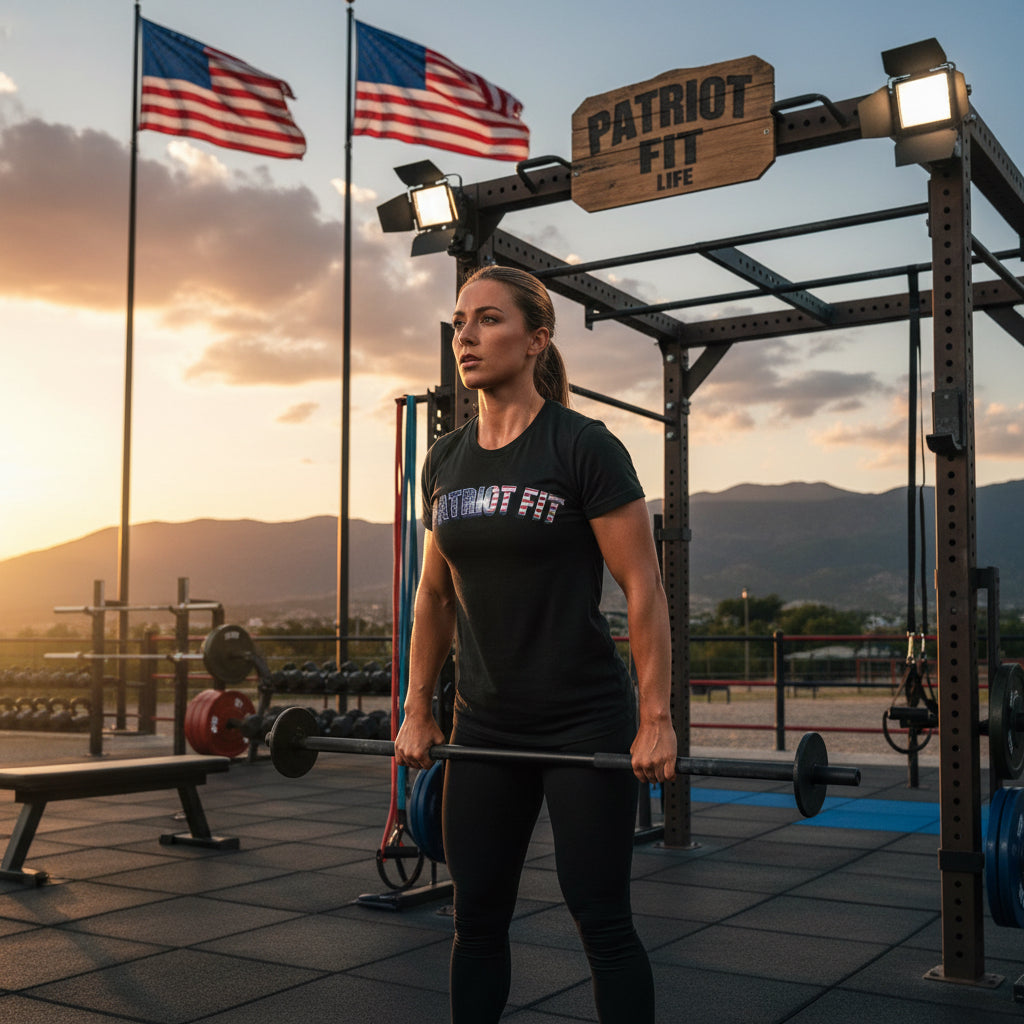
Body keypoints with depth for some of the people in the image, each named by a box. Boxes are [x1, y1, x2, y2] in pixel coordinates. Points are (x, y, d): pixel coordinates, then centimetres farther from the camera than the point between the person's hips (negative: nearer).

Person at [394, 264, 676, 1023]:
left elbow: (644, 589, -11)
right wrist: (417, 710, 12)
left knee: (601, 917, 3)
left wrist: (656, 721, -14)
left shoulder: (583, 448, -11)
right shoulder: (445, 461, 6)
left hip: (584, 721, -5)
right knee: (477, 917, 13)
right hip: (486, 726, 6)